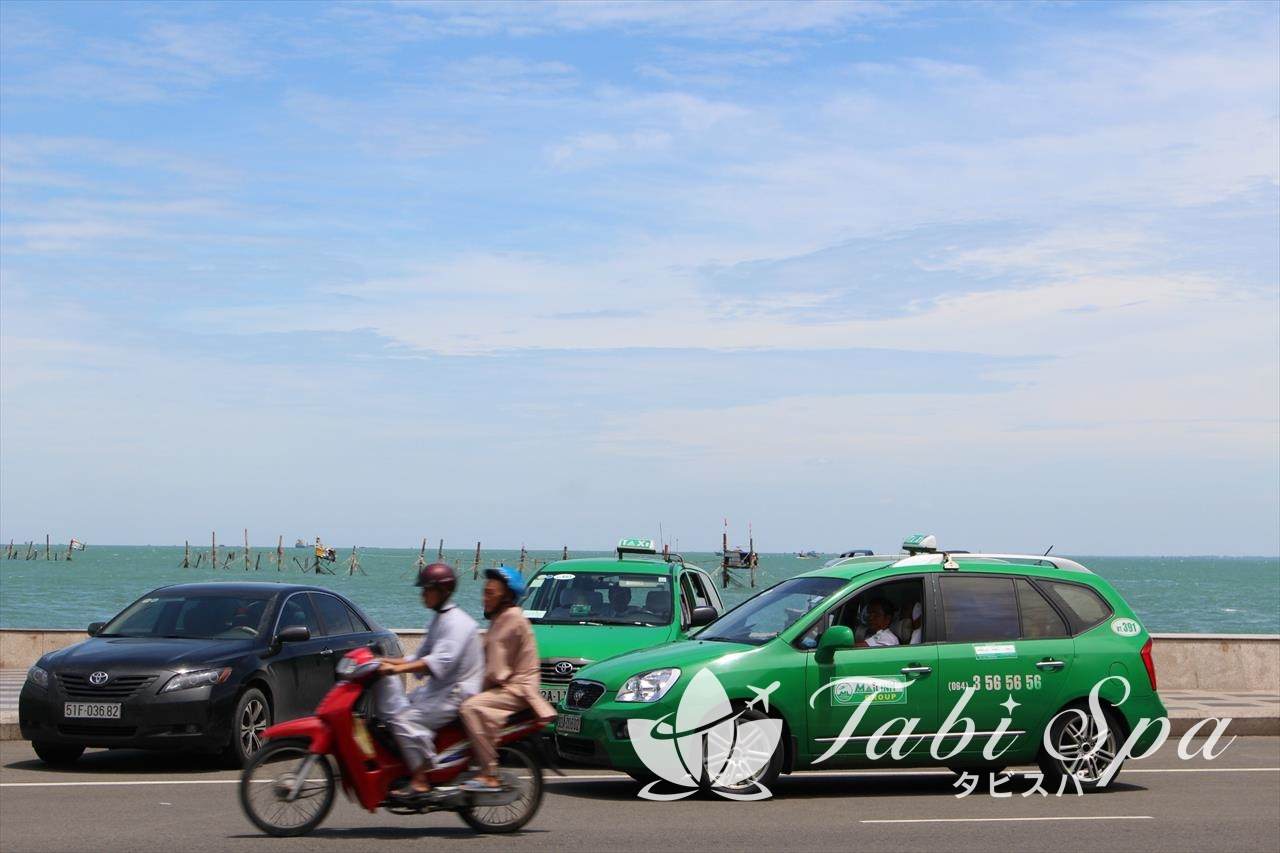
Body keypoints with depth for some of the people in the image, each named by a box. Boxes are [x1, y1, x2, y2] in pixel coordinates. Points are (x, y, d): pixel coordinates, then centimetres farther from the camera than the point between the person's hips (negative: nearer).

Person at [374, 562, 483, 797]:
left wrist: (397, 669, -35)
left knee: (405, 719, -24)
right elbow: (420, 657, 22)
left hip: (456, 694, -11)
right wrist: (387, 661, 9)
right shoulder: (439, 620, 18)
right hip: (437, 690, 11)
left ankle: (420, 782, -23)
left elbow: (441, 662, -29)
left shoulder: (456, 622, -15)